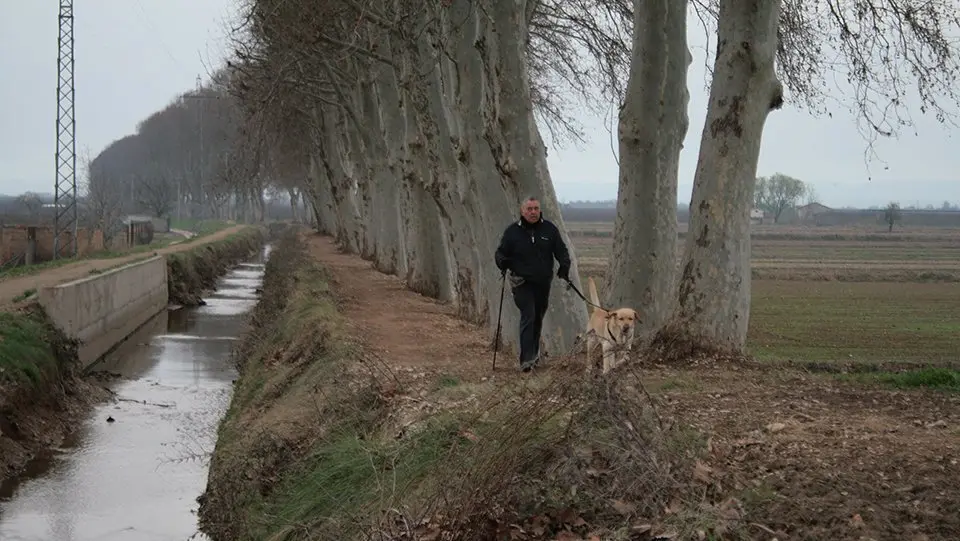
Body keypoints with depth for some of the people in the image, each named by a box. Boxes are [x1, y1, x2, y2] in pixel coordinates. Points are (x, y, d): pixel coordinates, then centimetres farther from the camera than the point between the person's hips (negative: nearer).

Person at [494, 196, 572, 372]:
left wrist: (564, 266, -10)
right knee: (528, 317, -16)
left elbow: (561, 250, 8)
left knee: (538, 318, 15)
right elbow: (501, 252, 3)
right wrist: (502, 262, -20)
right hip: (522, 283, -3)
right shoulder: (512, 231, -4)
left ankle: (534, 352, 35)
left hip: (543, 283, 3)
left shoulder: (549, 229, 2)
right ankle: (527, 359, -19)